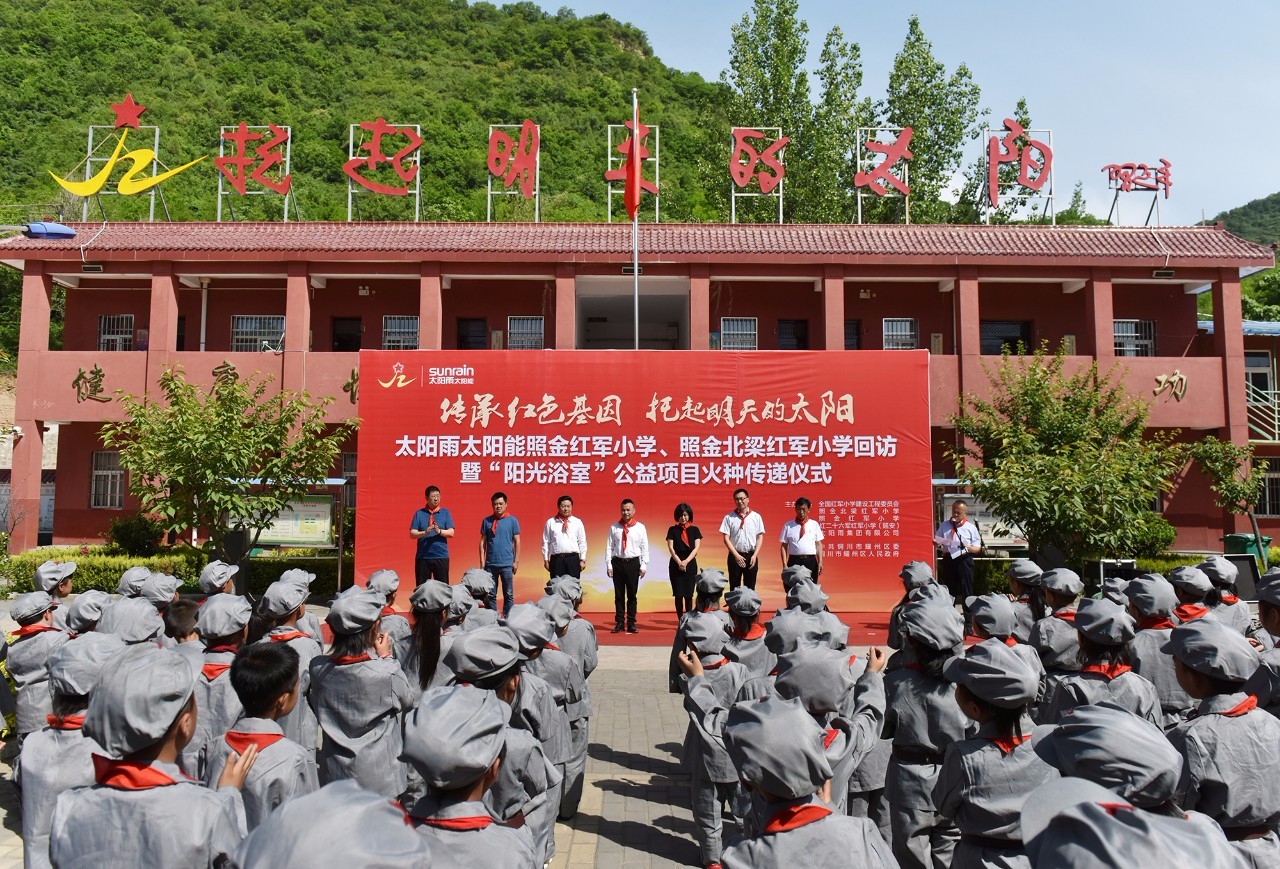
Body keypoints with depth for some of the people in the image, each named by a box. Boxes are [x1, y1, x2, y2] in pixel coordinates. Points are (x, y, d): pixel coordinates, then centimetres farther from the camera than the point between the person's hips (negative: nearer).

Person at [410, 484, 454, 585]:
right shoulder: (419, 513, 7)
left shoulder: (445, 512, 7)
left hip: (441, 557, 0)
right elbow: (412, 534, -1)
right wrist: (425, 533, -20)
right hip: (422, 557, 0)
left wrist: (439, 531, -20)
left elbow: (451, 533, -1)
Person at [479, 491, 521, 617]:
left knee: (508, 594, 3)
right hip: (490, 564, 2)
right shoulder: (486, 521, 6)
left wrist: (516, 561, -3)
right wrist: (482, 562, 2)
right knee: (490, 594, 7)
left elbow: (517, 542, 2)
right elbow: (483, 542, 7)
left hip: (507, 564, -2)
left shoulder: (512, 520, 1)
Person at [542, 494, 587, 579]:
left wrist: (582, 560, 4)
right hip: (556, 559, 0)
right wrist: (546, 560, 6)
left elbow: (582, 543, 8)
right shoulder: (550, 522, 7)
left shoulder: (578, 522, 7)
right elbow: (545, 542, 9)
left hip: (573, 559, 0)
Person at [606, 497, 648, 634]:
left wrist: (643, 566, -3)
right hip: (617, 562, 1)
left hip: (633, 562, -1)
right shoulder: (614, 527, 3)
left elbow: (645, 548, 2)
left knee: (632, 595, 5)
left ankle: (631, 623, 14)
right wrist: (608, 565, -1)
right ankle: (619, 623, 15)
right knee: (618, 595, 7)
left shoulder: (640, 527, 1)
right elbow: (609, 547, 4)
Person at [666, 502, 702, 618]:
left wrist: (686, 561, -12)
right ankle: (680, 621, 1)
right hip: (675, 564, 0)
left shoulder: (694, 530, 6)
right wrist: (679, 562, -13)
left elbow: (696, 548, -1)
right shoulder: (672, 530, 5)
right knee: (678, 594, -3)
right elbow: (670, 548, -1)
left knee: (689, 594, 0)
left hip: (690, 564, 0)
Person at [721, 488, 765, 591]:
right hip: (735, 555, -1)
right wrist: (736, 555, -12)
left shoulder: (756, 517, 1)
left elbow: (760, 537, 3)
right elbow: (726, 538, -4)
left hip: (751, 556, 1)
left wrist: (755, 555, -8)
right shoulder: (729, 517, -2)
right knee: (734, 587, 4)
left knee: (750, 587, 6)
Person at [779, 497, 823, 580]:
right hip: (794, 561, -1)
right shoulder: (788, 526, 4)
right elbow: (784, 546, 4)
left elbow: (818, 544, 7)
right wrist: (785, 565, -4)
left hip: (811, 561, 1)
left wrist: (820, 562, -2)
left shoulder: (814, 524, 7)